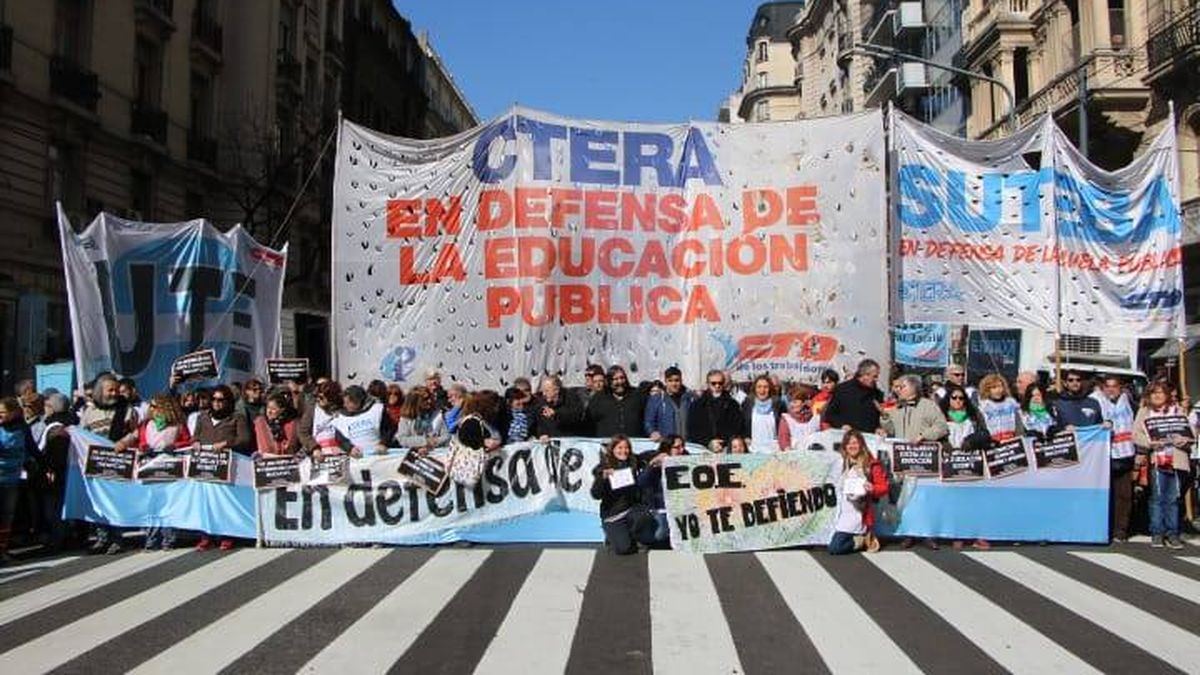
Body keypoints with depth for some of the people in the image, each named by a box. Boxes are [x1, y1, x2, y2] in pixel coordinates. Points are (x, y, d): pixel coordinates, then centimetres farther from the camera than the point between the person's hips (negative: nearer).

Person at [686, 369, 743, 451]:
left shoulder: (732, 405, 13)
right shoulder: (696, 405, 12)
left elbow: (736, 430, 7)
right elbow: (692, 431, 7)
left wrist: (723, 444, -9)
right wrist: (709, 443, -7)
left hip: (726, 449, 0)